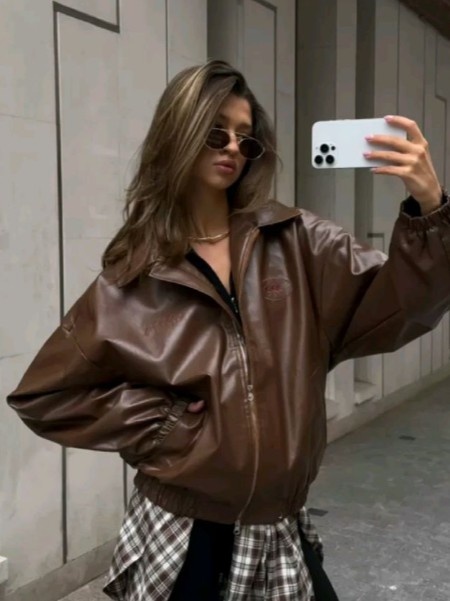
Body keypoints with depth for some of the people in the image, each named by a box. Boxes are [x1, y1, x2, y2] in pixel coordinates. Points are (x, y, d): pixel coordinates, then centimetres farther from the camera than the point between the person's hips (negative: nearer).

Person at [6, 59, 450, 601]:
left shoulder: (296, 245, -1)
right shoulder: (134, 278, -4)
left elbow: (393, 307, -12)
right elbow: (42, 396, 0)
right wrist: (160, 424, -9)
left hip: (282, 535, 2)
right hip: (180, 539, -1)